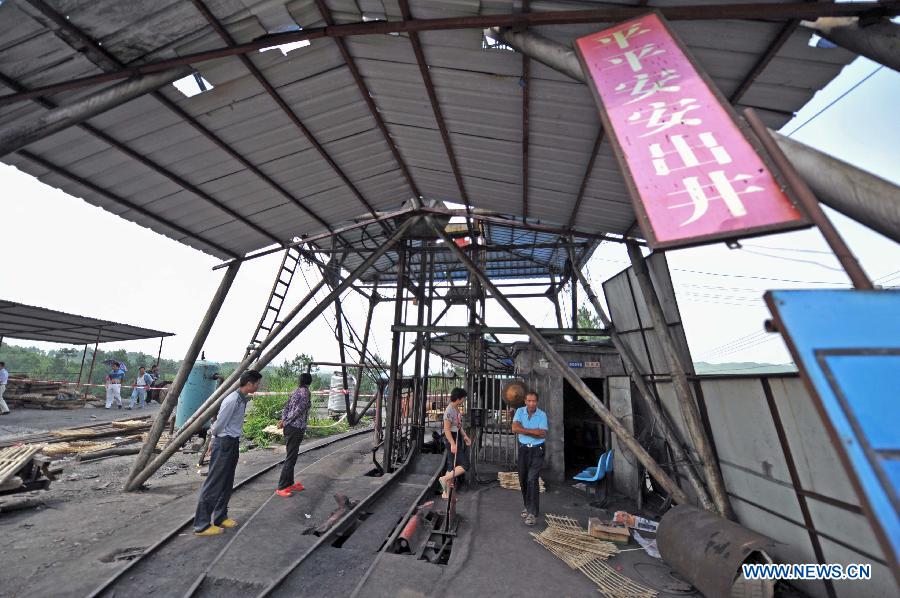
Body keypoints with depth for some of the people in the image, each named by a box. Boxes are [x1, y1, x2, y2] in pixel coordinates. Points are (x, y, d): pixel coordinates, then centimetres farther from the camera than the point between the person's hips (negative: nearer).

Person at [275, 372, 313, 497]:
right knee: (291, 458, -3)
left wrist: (283, 419, 0)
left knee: (291, 457, 16)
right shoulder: (306, 393, -13)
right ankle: (281, 488, 3)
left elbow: (287, 407, 10)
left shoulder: (296, 391, 13)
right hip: (295, 428, -9)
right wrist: (285, 422, -8)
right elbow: (298, 410, -18)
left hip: (289, 427, 9)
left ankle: (289, 484, 26)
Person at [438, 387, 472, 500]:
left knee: (453, 466, 14)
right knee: (464, 465, -9)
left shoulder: (456, 409, 10)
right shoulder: (449, 411, -19)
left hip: (457, 439, 10)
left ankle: (446, 493, 23)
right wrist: (453, 444, -26)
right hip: (452, 440, -10)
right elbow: (446, 429, -22)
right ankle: (445, 478, 0)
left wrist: (465, 436, 8)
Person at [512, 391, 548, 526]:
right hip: (523, 449, 3)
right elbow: (514, 429, -19)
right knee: (523, 479, 11)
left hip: (537, 450, -3)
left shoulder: (542, 415, -11)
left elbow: (543, 434, -19)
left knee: (532, 479, -10)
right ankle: (528, 506, 31)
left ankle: (533, 512, -1)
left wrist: (524, 430, -18)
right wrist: (534, 431, -22)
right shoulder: (520, 411, -7)